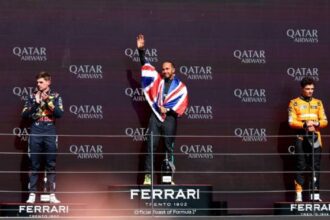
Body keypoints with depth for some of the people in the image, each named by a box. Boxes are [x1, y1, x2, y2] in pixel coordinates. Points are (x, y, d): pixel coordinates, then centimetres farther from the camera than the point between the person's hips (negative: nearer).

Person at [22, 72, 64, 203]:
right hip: (35, 131, 1)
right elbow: (24, 114, 1)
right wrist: (36, 103, -9)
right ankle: (32, 194, 2)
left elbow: (60, 113, -6)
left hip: (50, 131, -1)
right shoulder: (33, 97, 9)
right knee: (34, 164, 1)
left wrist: (48, 101, -12)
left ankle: (52, 195, 3)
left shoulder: (55, 96, 7)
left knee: (51, 164, 1)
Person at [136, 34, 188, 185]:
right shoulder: (158, 79, 11)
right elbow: (145, 65, 12)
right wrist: (141, 50, 5)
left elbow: (182, 104, -1)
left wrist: (168, 109, -11)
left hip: (170, 119, -1)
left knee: (169, 148, 3)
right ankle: (148, 176, -4)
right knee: (151, 146, -3)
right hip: (155, 117, 1)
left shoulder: (180, 86, 6)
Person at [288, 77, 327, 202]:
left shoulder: (318, 103, 14)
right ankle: (299, 195, -2)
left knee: (316, 167, 1)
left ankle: (315, 195, 4)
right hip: (301, 138, -3)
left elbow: (324, 121, 9)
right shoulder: (294, 103, 4)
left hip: (315, 138, 3)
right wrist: (304, 124, -19)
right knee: (301, 167, -3)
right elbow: (291, 122, -4)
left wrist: (317, 123, -13)